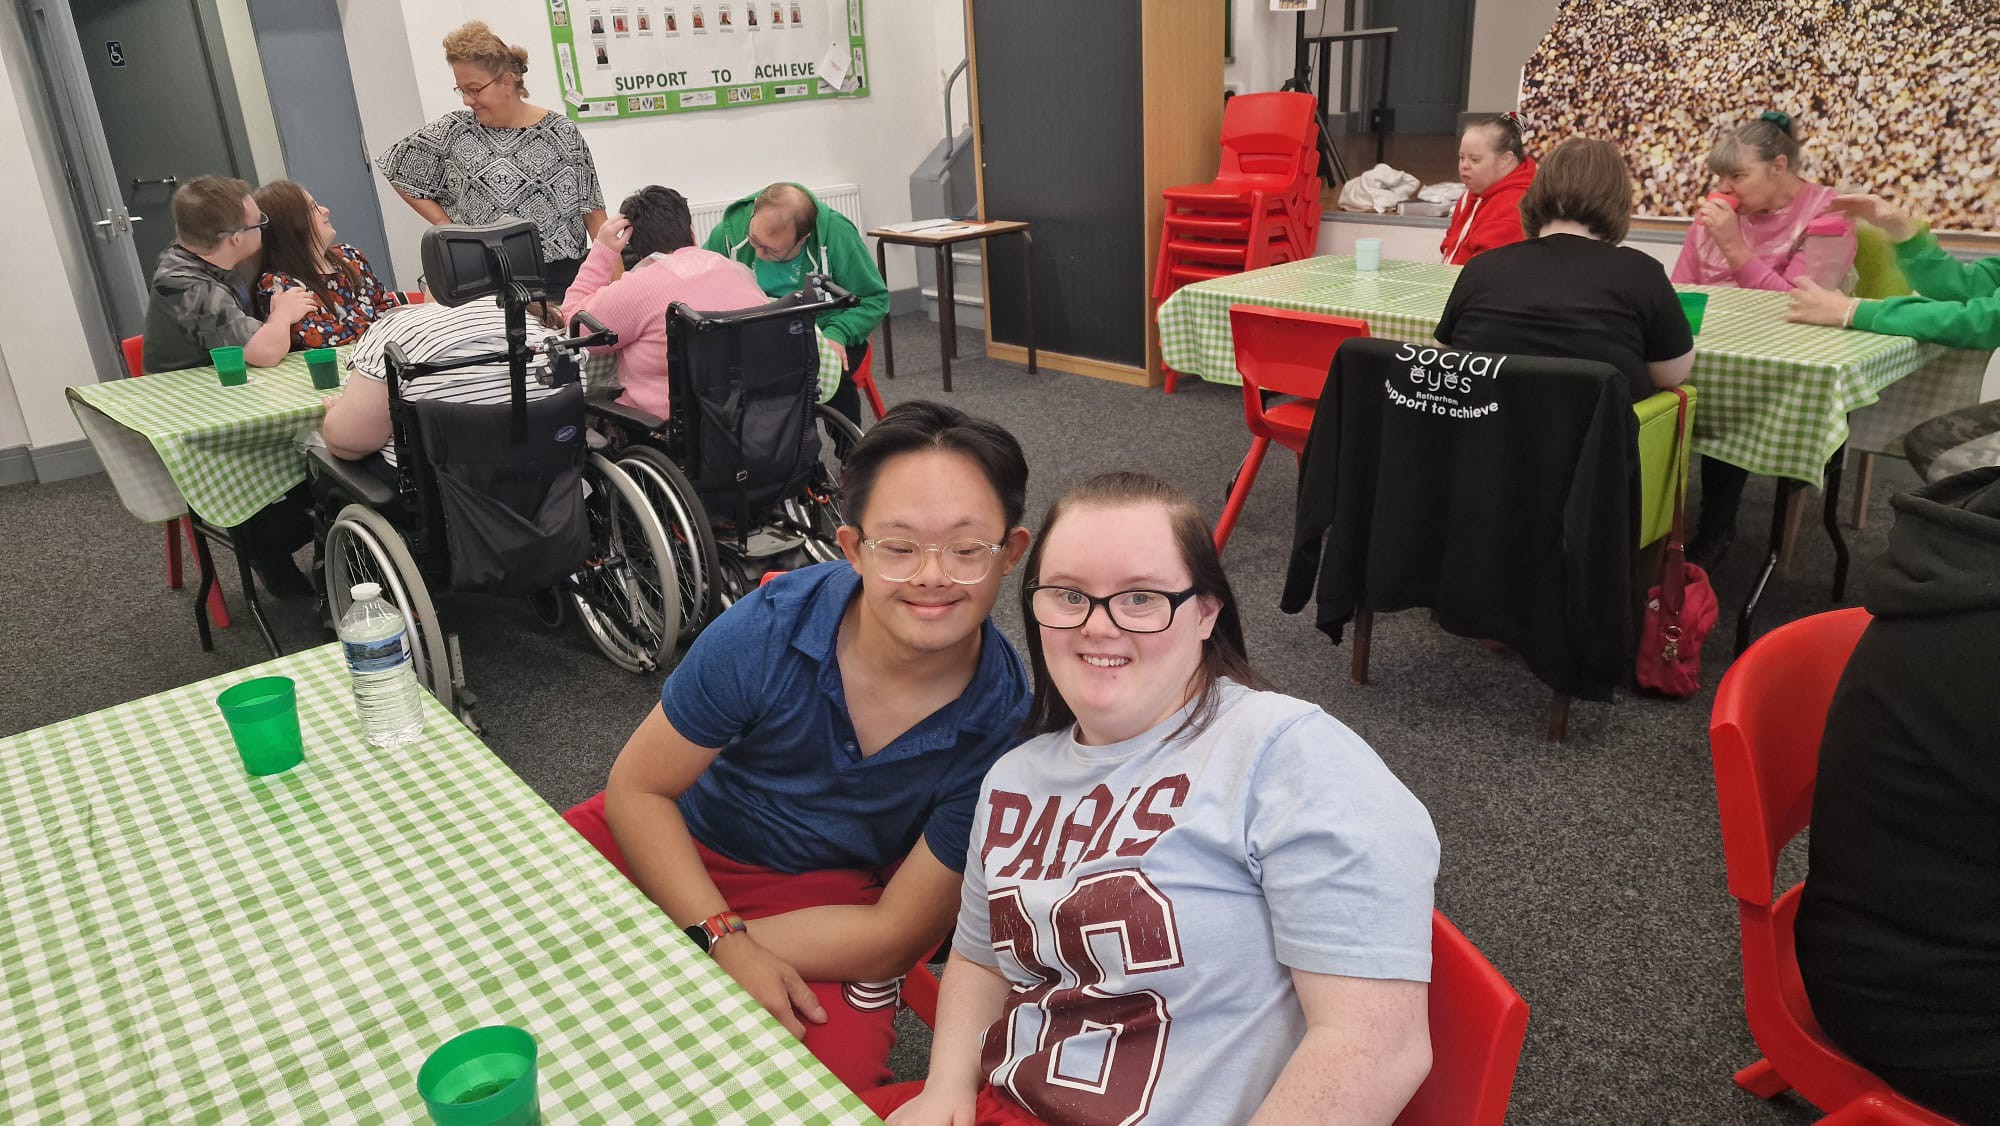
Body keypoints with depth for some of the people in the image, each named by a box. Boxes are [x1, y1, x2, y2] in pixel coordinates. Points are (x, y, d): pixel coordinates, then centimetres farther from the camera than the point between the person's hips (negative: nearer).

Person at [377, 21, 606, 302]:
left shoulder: (562, 133, 0)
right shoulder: (454, 131, 3)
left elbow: (592, 209, 2)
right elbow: (397, 168, 14)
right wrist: (445, 224, 5)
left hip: (560, 279, 0)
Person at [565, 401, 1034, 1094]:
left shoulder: (1007, 723, -23)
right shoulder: (769, 629, -22)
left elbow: (895, 934, -16)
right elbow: (638, 789, -11)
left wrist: (689, 942, -20)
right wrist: (725, 939, -24)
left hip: (834, 896, -1)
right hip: (682, 843, 2)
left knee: (840, 1064, -27)